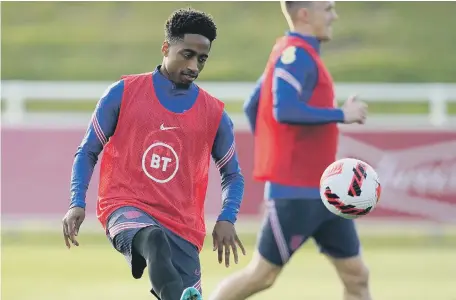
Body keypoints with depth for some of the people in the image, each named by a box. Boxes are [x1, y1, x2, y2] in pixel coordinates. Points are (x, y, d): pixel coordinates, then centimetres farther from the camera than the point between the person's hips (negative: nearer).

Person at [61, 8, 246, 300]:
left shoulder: (214, 113, 9)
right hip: (125, 209, -4)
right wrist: (78, 203, -3)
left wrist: (227, 219, 1)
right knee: (154, 239, -39)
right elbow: (88, 152, 12)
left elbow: (232, 175, 20)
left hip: (183, 227, 4)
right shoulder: (124, 93, 5)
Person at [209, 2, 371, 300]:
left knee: (356, 275, 5)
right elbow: (284, 110, -29)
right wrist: (341, 114, -21)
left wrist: (276, 155, 21)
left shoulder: (298, 54, 14)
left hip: (322, 191, 10)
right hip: (296, 192, -10)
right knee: (262, 275, -1)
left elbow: (252, 106, 20)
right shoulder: (295, 54, -15)